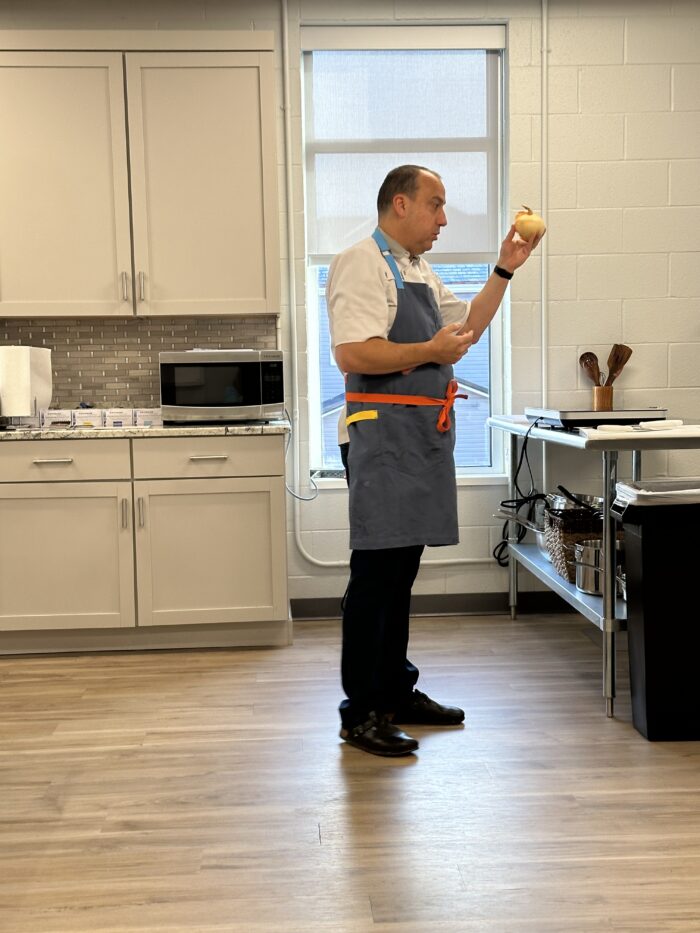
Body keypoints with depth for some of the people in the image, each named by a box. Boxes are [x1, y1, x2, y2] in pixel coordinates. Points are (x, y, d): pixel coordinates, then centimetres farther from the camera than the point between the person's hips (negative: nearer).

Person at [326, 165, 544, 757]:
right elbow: (352, 354, -22)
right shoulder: (362, 265, -10)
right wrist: (432, 351, -14)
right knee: (377, 571, -6)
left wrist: (505, 270, 18)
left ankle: (396, 691, 26)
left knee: (401, 570, 15)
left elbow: (467, 328, 27)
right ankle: (361, 713, 2)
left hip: (422, 439, 9)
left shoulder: (420, 273, 21)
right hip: (383, 436, -9)